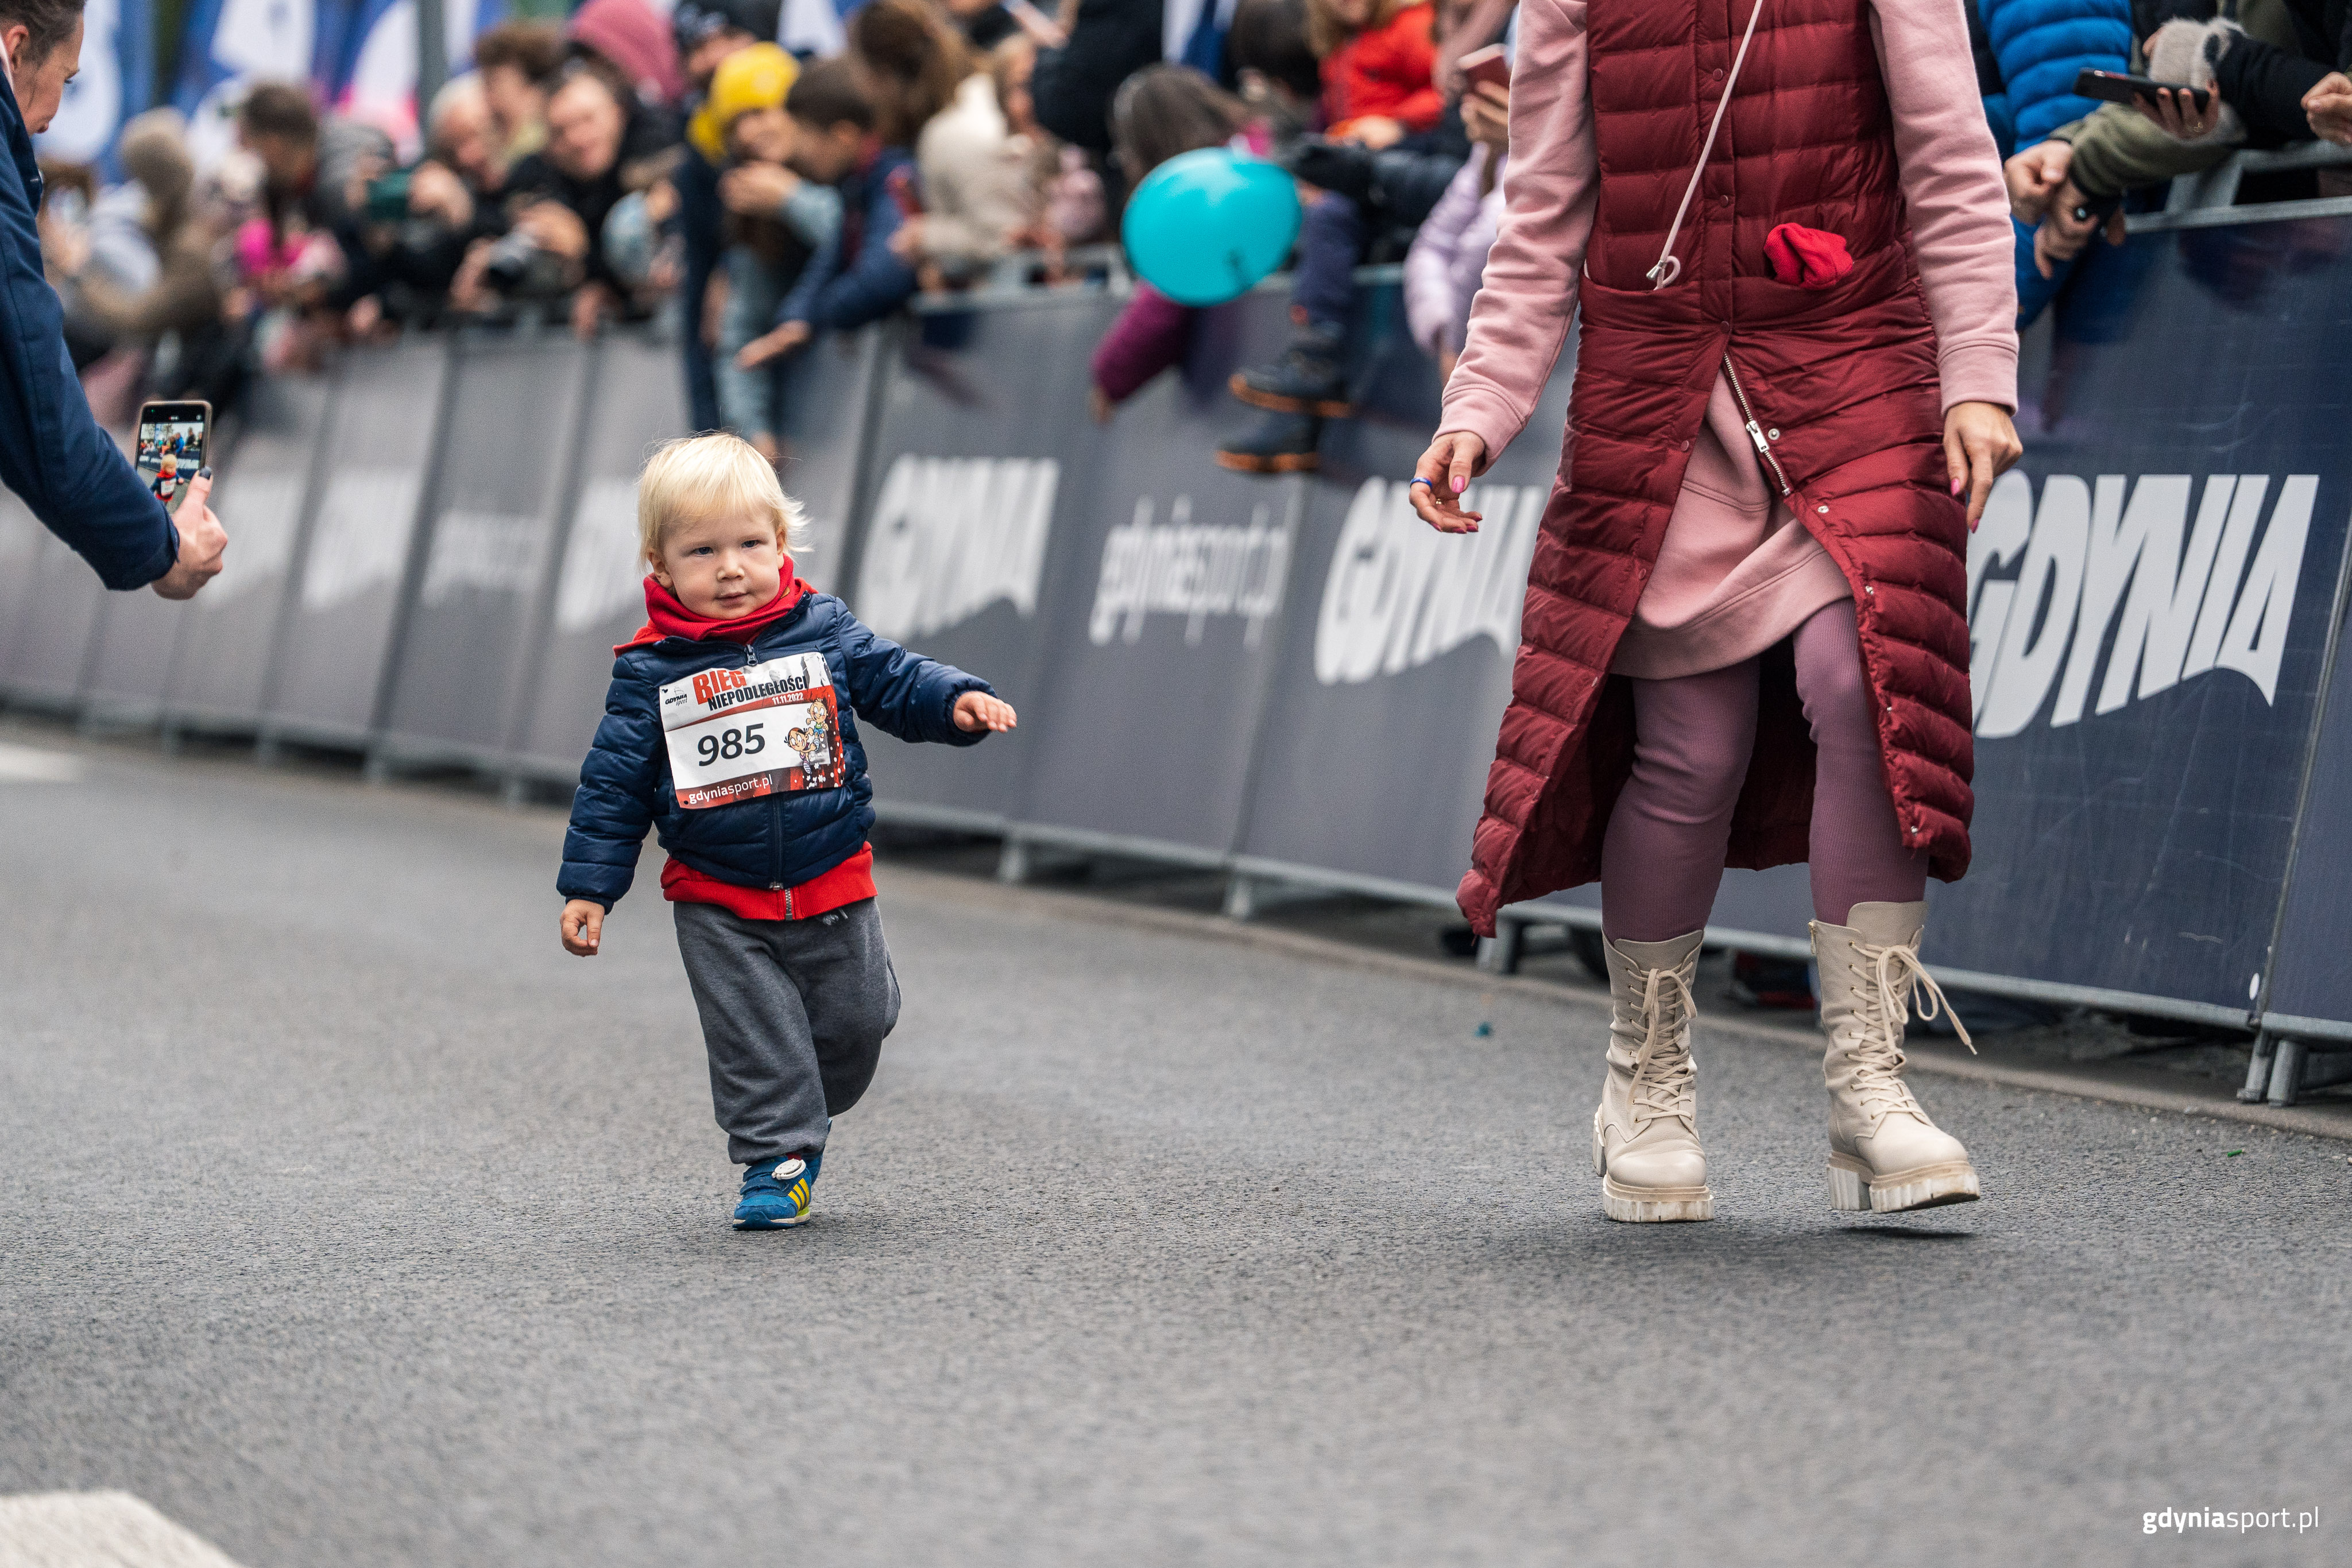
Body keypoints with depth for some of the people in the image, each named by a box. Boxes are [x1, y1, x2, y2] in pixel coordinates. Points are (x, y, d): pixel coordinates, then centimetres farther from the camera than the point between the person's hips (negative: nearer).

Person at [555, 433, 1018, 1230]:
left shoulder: (822, 629, -3)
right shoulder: (651, 670, -6)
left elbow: (894, 679, 2)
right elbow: (615, 781, -2)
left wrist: (958, 700, -20)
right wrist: (589, 886, -4)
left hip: (831, 886, 2)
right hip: (718, 903, -2)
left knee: (854, 1023, 12)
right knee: (754, 1036, -4)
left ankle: (799, 1117, 38)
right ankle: (776, 1161, 9)